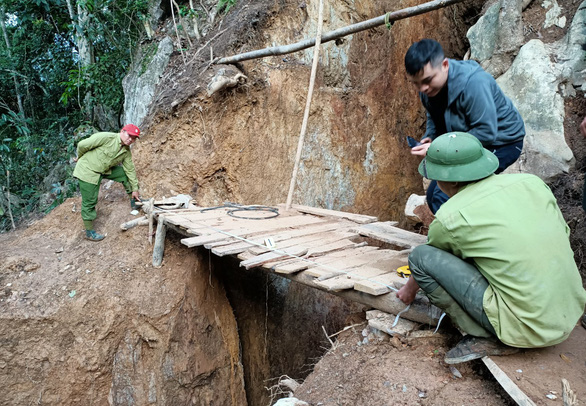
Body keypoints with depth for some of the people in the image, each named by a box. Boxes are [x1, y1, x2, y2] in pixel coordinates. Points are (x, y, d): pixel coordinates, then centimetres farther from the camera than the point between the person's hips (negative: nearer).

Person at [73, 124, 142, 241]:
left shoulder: (126, 151, -3)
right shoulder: (106, 137, -26)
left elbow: (130, 169, 5)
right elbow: (83, 145, -20)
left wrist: (135, 189, 7)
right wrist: (80, 157, -1)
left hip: (104, 170, 7)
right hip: (88, 171, -7)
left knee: (126, 173, 3)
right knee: (90, 202, -3)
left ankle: (135, 201, 21)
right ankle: (89, 232, 11)